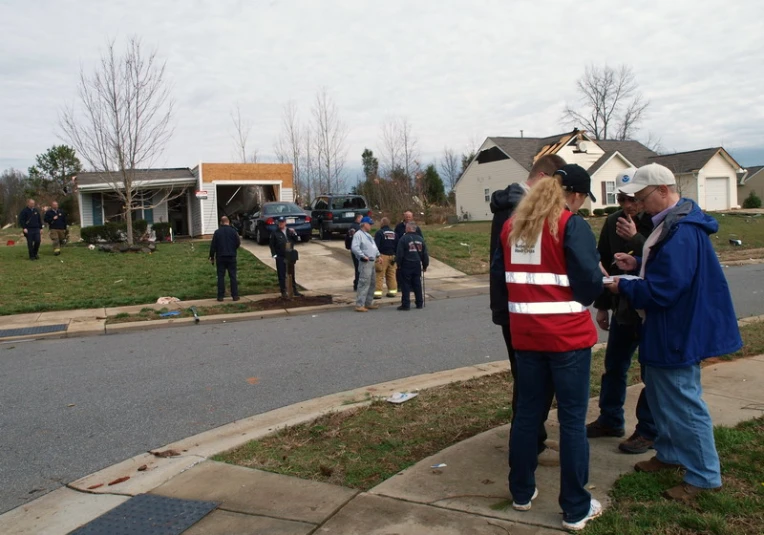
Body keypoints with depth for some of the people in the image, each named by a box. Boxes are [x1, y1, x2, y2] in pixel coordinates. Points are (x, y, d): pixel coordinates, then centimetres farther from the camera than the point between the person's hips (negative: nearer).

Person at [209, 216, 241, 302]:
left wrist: (212, 257, 6)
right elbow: (238, 243, -1)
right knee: (233, 276, 3)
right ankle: (235, 295, 2)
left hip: (220, 257, 0)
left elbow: (213, 246, -2)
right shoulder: (233, 231, -4)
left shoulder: (217, 232, -2)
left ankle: (220, 296, 4)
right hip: (231, 257, 0)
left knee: (221, 276, 4)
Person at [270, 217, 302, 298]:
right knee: (282, 275, 2)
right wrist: (274, 254, -11)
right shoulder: (275, 233, -3)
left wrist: (294, 234, -8)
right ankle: (283, 292, 11)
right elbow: (272, 245, -3)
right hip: (280, 257, -3)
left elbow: (295, 241, 7)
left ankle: (294, 290, 17)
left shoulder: (289, 231, 8)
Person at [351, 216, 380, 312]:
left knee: (371, 283, 15)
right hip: (365, 262, -10)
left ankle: (369, 303, 24)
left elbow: (374, 246, 28)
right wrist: (363, 256, -18)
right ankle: (359, 305, -12)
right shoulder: (358, 234, -10)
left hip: (372, 262, 10)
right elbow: (354, 248, -22)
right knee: (364, 283, -12)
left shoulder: (368, 235, 21)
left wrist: (378, 255, 15)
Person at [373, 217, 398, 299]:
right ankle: (393, 291, 17)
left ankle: (378, 292, -11)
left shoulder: (379, 232, -7)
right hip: (392, 256, 6)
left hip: (383, 256, -6)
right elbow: (397, 245, 16)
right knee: (391, 275, 14)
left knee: (379, 275, -7)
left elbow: (376, 245, -13)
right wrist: (395, 256, 21)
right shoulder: (394, 233, 13)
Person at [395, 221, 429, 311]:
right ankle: (419, 303, 17)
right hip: (417, 265, 5)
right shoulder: (421, 239, 9)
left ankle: (406, 304, 0)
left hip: (406, 265, -5)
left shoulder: (403, 239, -9)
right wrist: (425, 265, 19)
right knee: (417, 285, 12)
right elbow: (425, 254, 12)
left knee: (406, 285, 0)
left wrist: (398, 263, 1)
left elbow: (399, 254, -11)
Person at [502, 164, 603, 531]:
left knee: (526, 412, 16)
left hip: (525, 333, 6)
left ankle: (521, 493, 28)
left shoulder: (511, 226, 9)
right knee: (572, 419, 4)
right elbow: (590, 281, -13)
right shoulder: (572, 225, -10)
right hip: (567, 334, -5)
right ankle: (575, 509, 14)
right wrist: (582, 300, 6)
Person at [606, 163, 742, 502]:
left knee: (683, 402, 0)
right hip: (667, 330, 11)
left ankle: (704, 476, 15)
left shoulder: (681, 233, -26)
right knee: (660, 393, 21)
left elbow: (662, 291, -28)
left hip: (678, 332, -11)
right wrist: (638, 265, 6)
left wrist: (623, 287, -13)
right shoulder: (672, 223, 8)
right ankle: (670, 454, 38)